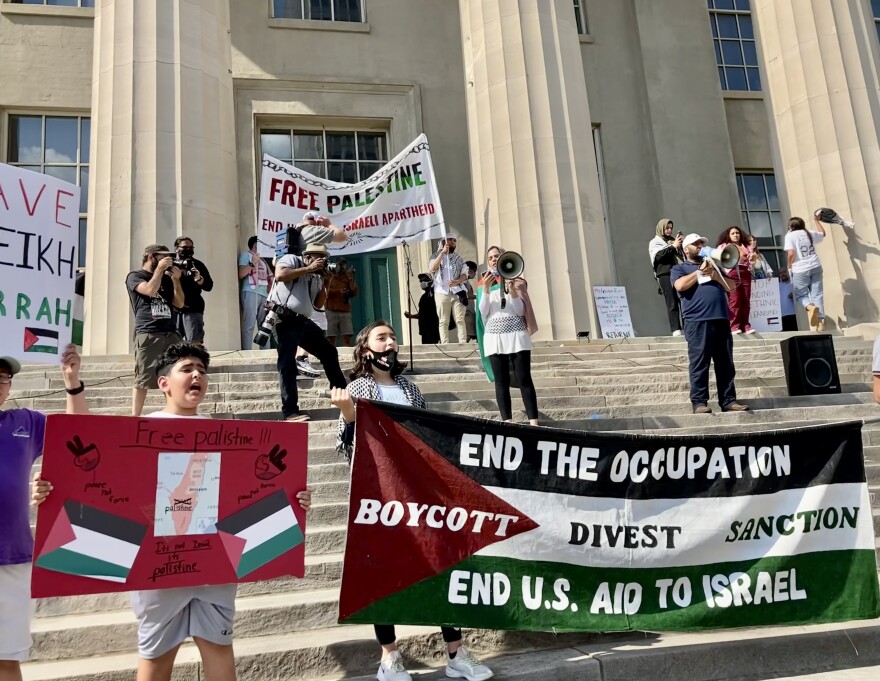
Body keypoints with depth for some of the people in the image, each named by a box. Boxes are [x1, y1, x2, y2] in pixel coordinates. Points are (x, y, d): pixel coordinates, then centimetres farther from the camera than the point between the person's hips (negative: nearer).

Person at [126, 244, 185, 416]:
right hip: (148, 334, -5)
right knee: (143, 379, -7)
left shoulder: (166, 279, 22)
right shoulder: (135, 276, 8)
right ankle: (135, 417, -2)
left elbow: (179, 303, 15)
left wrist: (176, 279, 5)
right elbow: (150, 290, -12)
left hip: (171, 333, 5)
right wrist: (159, 269, -2)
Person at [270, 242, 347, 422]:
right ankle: (290, 411, -10)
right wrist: (309, 269, -13)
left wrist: (326, 283, 8)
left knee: (329, 352, 13)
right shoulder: (291, 260, 1)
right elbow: (280, 275, -20)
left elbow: (318, 304, 20)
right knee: (288, 363, -10)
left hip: (302, 320, 8)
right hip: (284, 318, -8)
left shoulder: (316, 277, 20)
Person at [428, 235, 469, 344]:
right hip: (442, 292, -1)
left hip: (457, 292, 1)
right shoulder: (437, 255, 10)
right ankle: (445, 345, -3)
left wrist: (457, 281, -15)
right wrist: (442, 253, -11)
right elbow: (432, 268, -9)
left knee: (460, 320, -5)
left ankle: (463, 344, -7)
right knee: (443, 321, -2)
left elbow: (465, 275, 6)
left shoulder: (459, 258, 15)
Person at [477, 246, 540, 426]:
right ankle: (507, 422, -1)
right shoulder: (484, 283, 13)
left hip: (517, 334, -1)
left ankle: (533, 422, -6)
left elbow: (521, 311, 2)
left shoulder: (516, 281, 9)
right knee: (501, 382, -1)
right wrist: (486, 289, -8)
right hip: (494, 336, 1)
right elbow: (483, 312, 3)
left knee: (524, 379, -6)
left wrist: (512, 290, -11)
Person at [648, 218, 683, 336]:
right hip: (665, 275, -4)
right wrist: (673, 246, -8)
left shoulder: (673, 240, 25)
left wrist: (682, 244, 6)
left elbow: (684, 254, 23)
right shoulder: (655, 242, 11)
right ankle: (676, 329, -14)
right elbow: (658, 255, -7)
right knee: (672, 303, -10)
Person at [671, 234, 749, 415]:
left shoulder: (713, 265, 28)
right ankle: (699, 402, -6)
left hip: (721, 319, 5)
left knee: (726, 363, 3)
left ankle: (728, 400, 7)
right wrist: (700, 271, -1)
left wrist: (715, 275, 0)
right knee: (699, 364, -8)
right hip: (697, 321, -5)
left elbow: (731, 286, 18)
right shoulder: (680, 268, 13)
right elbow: (680, 285, -9)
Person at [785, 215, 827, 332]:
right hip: (815, 267, 4)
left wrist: (789, 266, 2)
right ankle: (821, 321, 1)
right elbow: (823, 233, 33)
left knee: (800, 295, 7)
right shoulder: (810, 233, 11)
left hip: (800, 270, -4)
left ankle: (810, 307, -25)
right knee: (817, 294, 5)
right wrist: (816, 220, 42)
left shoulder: (790, 235, -4)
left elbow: (791, 253, -14)